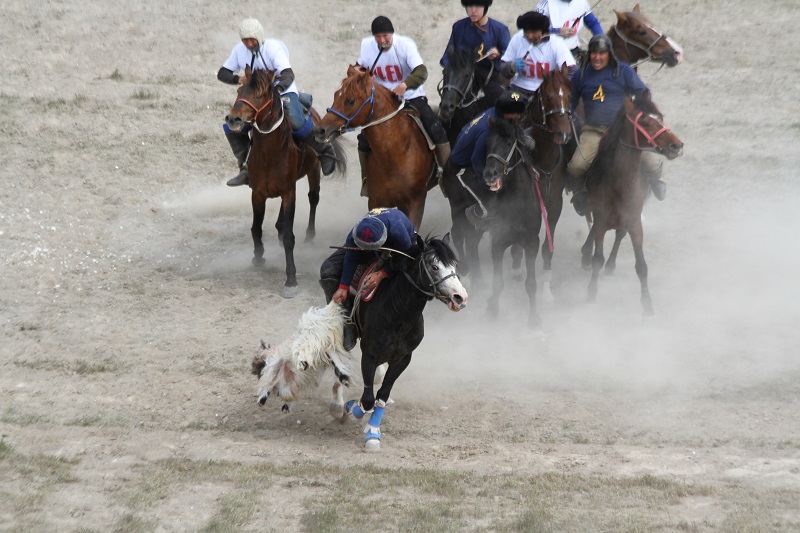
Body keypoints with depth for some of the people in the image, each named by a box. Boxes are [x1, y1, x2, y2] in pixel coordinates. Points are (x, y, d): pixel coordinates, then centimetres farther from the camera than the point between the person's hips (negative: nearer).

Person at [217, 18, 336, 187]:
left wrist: (277, 88, -51)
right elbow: (222, 73, 5)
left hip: (284, 93, -6)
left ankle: (325, 152, -9)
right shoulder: (239, 51, -1)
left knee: (297, 123, -33)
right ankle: (245, 168, -1)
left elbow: (288, 75, -29)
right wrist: (238, 79, -18)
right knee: (231, 126, -11)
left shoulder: (273, 48, -18)